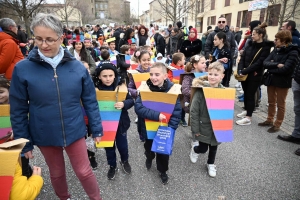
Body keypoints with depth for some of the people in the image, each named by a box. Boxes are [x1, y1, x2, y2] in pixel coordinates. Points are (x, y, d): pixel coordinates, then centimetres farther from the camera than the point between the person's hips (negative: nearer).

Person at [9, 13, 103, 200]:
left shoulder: (77, 67, -10)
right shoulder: (22, 69, -12)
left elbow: (90, 101, -3)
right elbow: (18, 110, -4)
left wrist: (97, 129, 0)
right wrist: (24, 142, -1)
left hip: (74, 132, -1)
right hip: (45, 135, 1)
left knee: (84, 171, 13)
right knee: (56, 173, 23)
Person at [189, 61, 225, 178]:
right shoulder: (201, 90, -19)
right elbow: (193, 111, -16)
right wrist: (195, 129, -15)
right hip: (204, 127, -3)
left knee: (213, 147, 20)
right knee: (203, 148, 9)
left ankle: (211, 164, 47)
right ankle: (194, 150, 45)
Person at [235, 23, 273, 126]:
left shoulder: (266, 47, -9)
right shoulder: (250, 44, 9)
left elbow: (259, 63, -18)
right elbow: (242, 58, 4)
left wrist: (244, 71, -23)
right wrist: (240, 70, -12)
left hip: (255, 76, -6)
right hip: (244, 74, 6)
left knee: (250, 95, -1)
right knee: (245, 93, 15)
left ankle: (248, 118, 7)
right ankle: (246, 110, 34)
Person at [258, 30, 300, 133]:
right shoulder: (275, 50, 6)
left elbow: (285, 69, -24)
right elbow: (265, 63, -6)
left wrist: (271, 67, -12)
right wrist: (276, 65, -21)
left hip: (282, 82, -6)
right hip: (271, 79, 6)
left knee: (280, 104, 7)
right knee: (271, 102, 17)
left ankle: (277, 124, 19)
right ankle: (269, 120, 32)